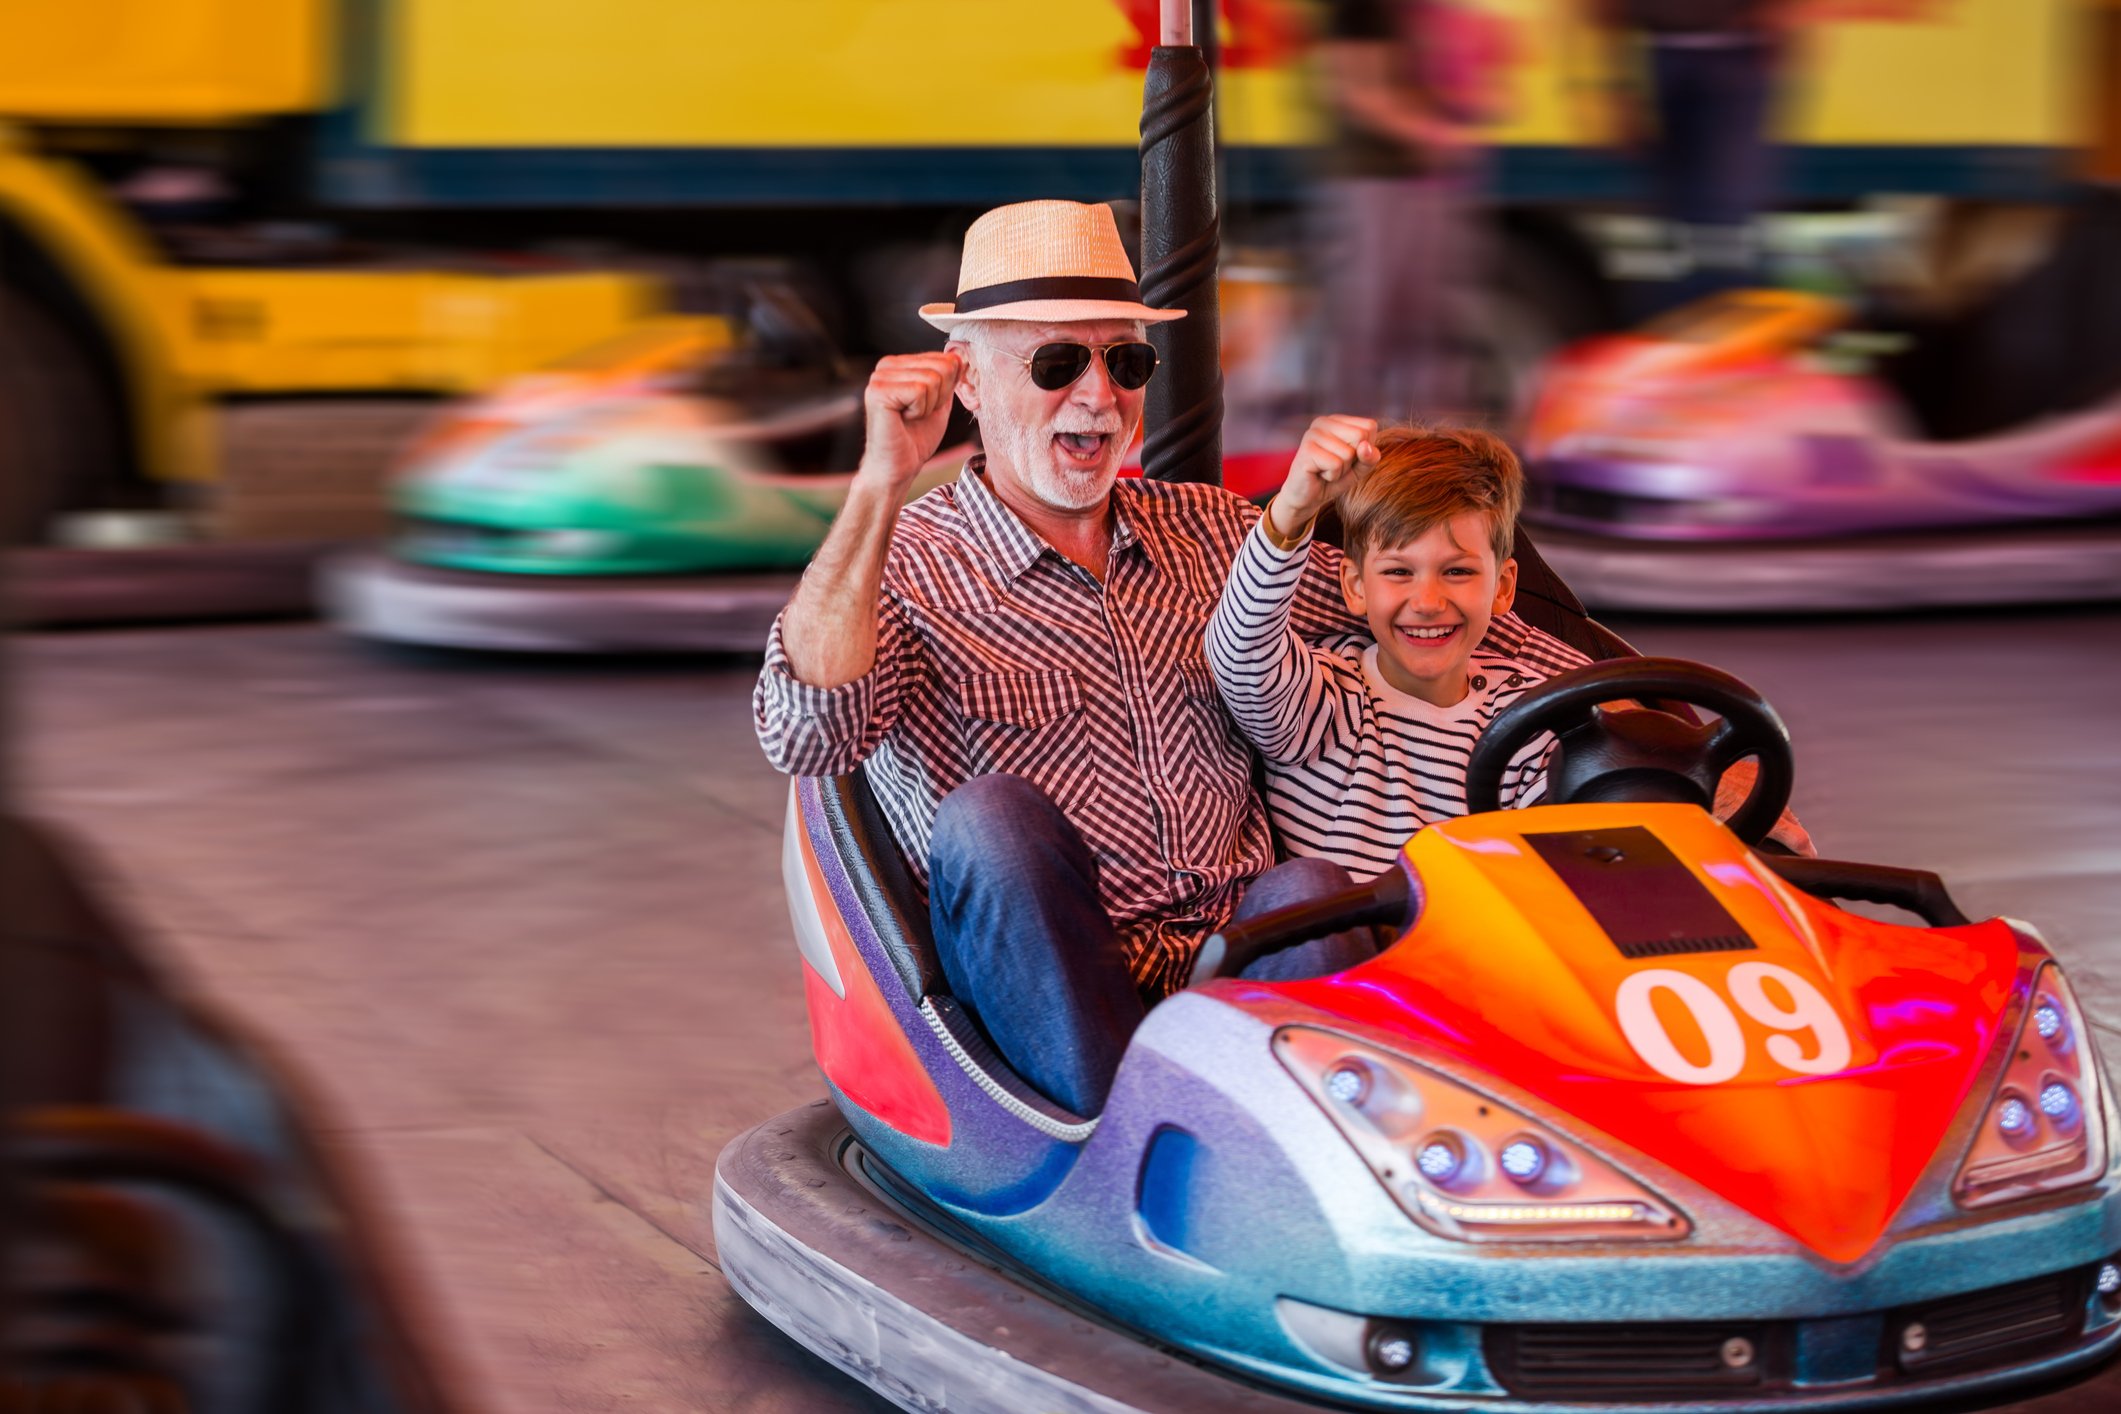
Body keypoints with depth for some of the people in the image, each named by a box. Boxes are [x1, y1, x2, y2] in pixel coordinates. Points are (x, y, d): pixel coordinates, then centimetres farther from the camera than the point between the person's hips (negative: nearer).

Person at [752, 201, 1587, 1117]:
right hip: (1047, 1003, -3)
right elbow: (805, 734, -16)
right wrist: (880, 483, -19)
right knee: (991, 816, -32)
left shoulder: (1206, 531, 19)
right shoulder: (906, 570, 4)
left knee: (1314, 894, -29)